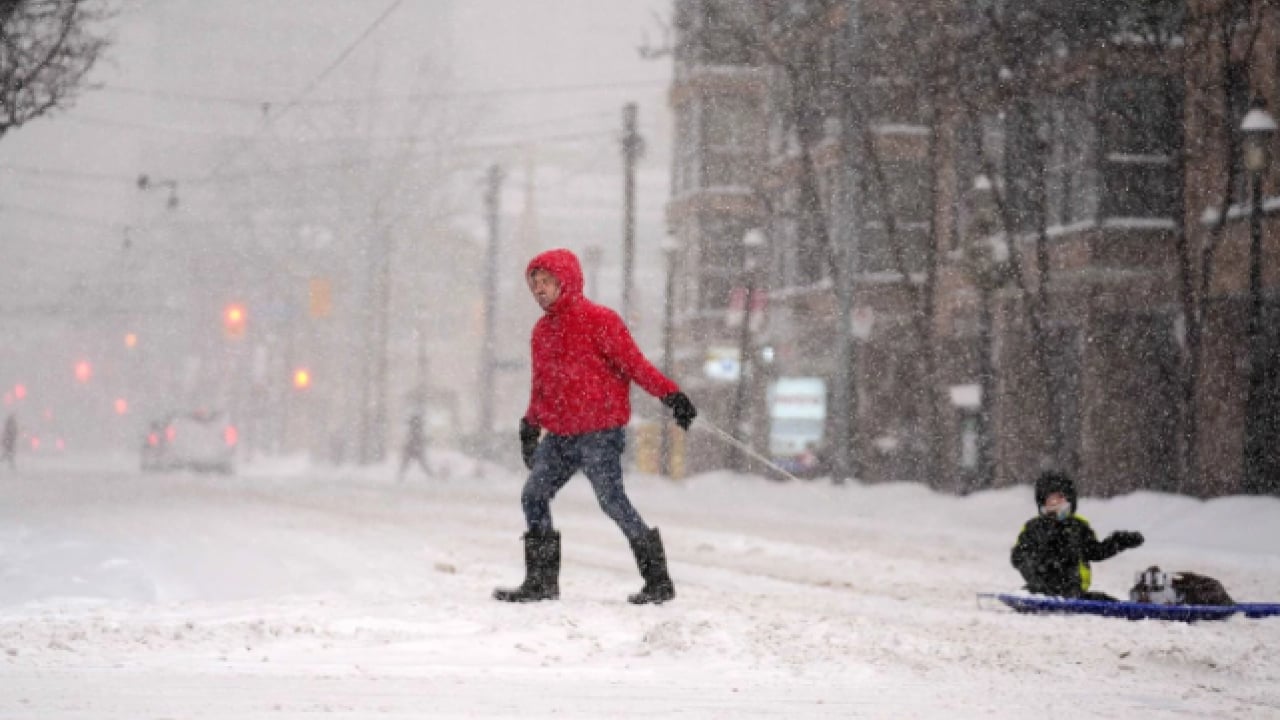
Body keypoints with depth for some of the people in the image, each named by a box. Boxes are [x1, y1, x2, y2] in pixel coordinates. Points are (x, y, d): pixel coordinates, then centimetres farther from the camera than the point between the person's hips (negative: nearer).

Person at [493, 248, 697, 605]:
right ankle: (540, 582, 10)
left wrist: (670, 394, -21)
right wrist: (530, 424, 25)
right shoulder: (543, 329, 15)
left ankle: (658, 579, 0)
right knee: (533, 496, 3)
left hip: (599, 431, -8)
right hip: (560, 434, 8)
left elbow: (633, 363, -12)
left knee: (612, 501, -11)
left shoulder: (598, 320, -9)